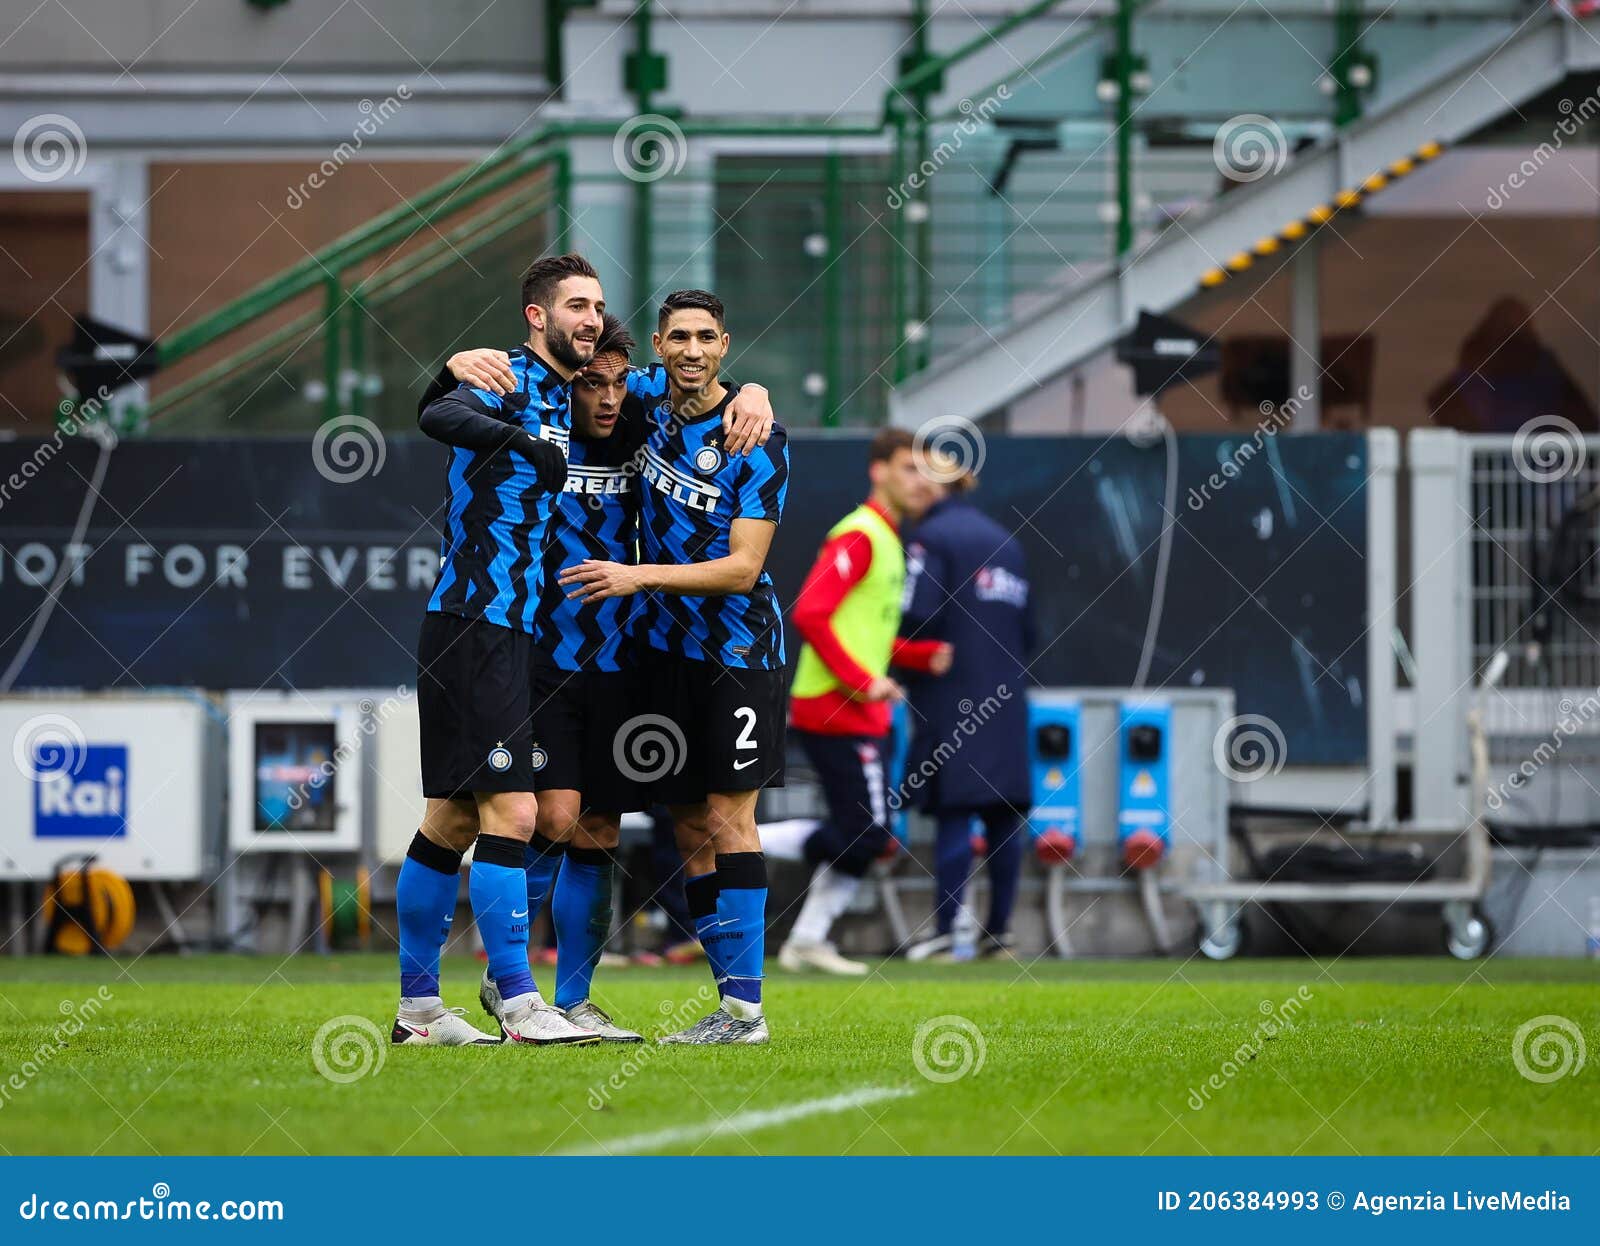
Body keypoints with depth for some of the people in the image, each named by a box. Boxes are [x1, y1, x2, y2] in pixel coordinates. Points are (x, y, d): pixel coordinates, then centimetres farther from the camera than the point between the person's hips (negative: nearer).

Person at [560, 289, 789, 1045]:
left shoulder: (755, 438, -13)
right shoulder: (648, 396, 3)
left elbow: (743, 567, -16)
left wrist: (639, 576, -22)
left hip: (737, 646, -6)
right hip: (668, 644, 6)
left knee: (727, 820, -10)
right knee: (690, 830, 5)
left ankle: (744, 1008, -10)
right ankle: (730, 996, 9)